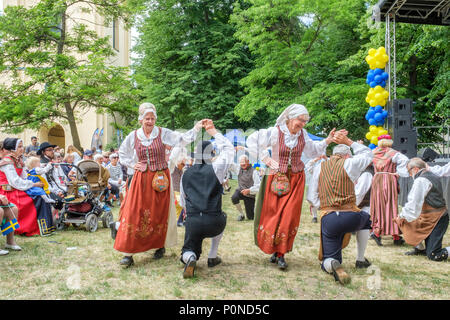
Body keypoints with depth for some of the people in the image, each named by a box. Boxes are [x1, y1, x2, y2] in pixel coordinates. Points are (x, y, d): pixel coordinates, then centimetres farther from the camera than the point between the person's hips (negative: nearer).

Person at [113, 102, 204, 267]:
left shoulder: (163, 133, -2)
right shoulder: (133, 136, 4)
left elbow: (182, 139, -13)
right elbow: (122, 154, 18)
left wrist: (196, 129, -26)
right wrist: (133, 164, 3)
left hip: (160, 179, -1)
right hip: (141, 180, 1)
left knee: (160, 214, 6)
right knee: (133, 214, -3)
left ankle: (160, 246, 24)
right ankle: (128, 253, 3)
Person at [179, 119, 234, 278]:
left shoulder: (186, 174, 9)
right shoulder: (215, 169, -3)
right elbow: (229, 148, 11)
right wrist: (213, 132, 15)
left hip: (192, 223, 2)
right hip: (213, 223, -1)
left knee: (189, 251, 23)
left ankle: (190, 259, -16)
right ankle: (212, 257, 32)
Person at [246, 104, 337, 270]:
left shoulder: (303, 134, 3)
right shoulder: (275, 132, -11)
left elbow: (311, 150, 19)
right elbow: (252, 140, -8)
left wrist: (327, 141, 7)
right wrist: (265, 158, -11)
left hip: (296, 179, 3)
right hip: (277, 179, -2)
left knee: (289, 217, -2)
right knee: (272, 215, 3)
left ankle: (281, 254, 7)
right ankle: (274, 249, 22)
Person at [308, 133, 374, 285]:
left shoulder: (319, 168, 11)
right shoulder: (349, 163, 2)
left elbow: (314, 198, 10)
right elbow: (368, 154, 23)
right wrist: (348, 141, 23)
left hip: (328, 220, 1)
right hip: (351, 217, -1)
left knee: (328, 261, 12)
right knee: (366, 219, 37)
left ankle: (333, 264, -27)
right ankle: (360, 260, 36)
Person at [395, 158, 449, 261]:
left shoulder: (420, 180, -18)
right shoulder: (433, 176, 11)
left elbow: (414, 204, -22)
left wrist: (401, 216, -7)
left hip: (434, 220, -10)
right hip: (440, 215, 10)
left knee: (433, 256, -8)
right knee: (407, 222, 20)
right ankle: (420, 249, 26)